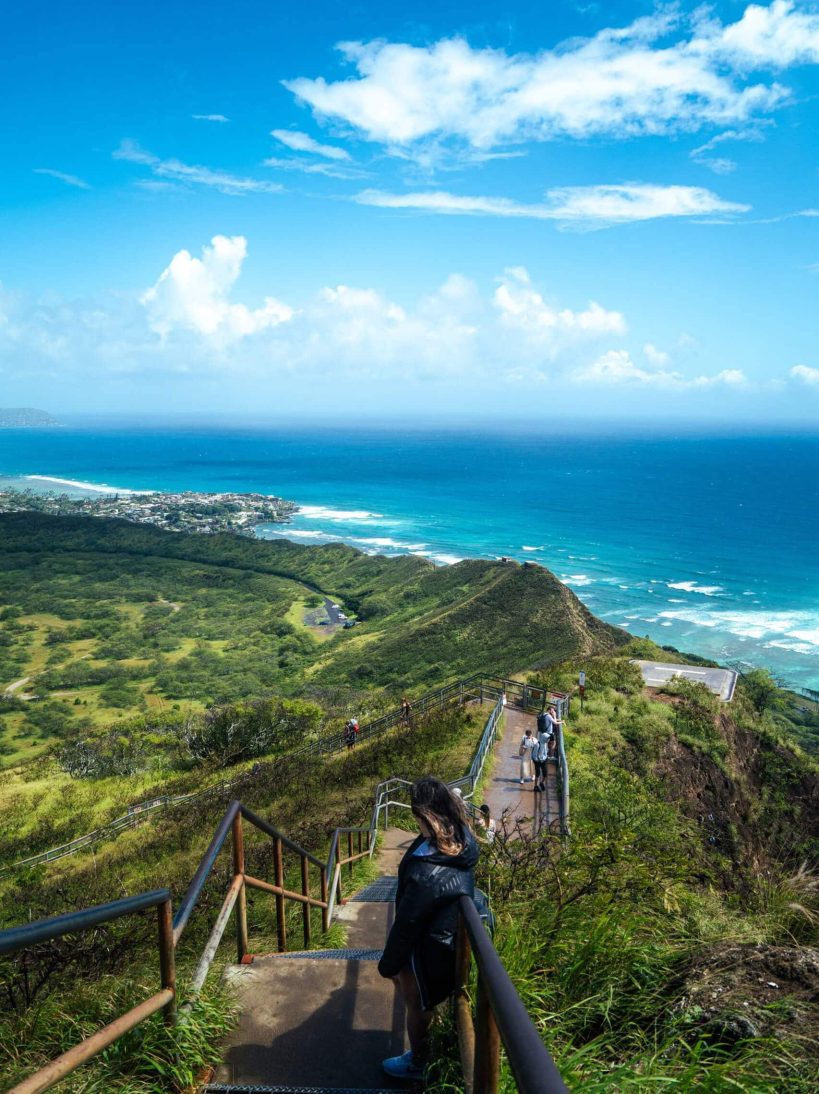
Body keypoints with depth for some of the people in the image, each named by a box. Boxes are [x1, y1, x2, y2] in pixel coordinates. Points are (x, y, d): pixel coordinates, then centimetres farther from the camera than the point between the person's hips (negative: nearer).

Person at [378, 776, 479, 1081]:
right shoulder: (461, 840, -17)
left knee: (417, 1005, 19)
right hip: (447, 938, 8)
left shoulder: (427, 872, -38)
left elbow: (407, 923, -23)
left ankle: (417, 1064, 44)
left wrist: (388, 963, -11)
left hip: (429, 947, -8)